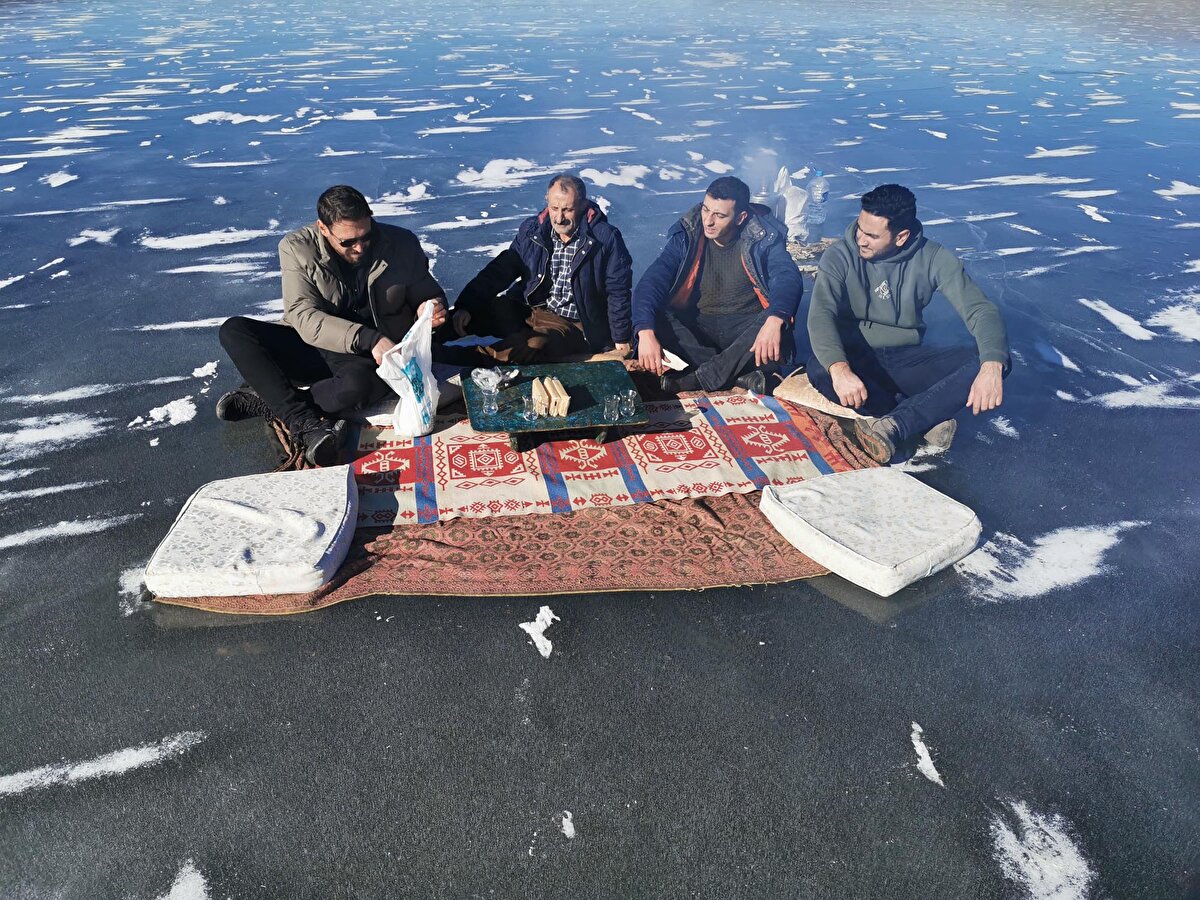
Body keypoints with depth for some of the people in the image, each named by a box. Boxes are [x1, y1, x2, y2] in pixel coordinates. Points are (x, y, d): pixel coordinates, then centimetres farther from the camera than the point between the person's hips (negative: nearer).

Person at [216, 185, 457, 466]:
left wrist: (430, 309, -17)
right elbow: (304, 317, -20)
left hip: (369, 359, -2)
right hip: (314, 348, 2)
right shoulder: (298, 248, -10)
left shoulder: (402, 244, -7)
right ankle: (306, 424, -31)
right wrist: (367, 338, -34)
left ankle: (268, 398, -15)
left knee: (358, 384, -39)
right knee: (234, 330, -20)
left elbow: (428, 293, 9)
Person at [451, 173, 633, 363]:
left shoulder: (606, 238, -8)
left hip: (573, 326, -4)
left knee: (531, 348, -34)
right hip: (527, 311, 4)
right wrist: (466, 307, -10)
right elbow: (499, 271, 2)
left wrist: (621, 341, -8)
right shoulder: (531, 229, 3)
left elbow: (618, 293, -5)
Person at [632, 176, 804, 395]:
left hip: (747, 326, -1)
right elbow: (651, 282, -17)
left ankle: (696, 378, -27)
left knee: (781, 331, -34)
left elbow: (789, 278, -24)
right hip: (697, 325, 2)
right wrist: (646, 333, -36)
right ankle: (742, 375, -27)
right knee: (654, 323, -28)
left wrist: (774, 321, -47)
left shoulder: (763, 236, -9)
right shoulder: (685, 237, -6)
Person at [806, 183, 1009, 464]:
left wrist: (992, 367, -35)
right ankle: (929, 418, -24)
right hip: (855, 358, -2)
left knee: (990, 362, -23)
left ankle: (892, 426, -37)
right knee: (819, 371, -38)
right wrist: (840, 369, -47)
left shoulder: (932, 258, -8)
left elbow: (980, 309, -15)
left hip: (906, 359, 2)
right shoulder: (840, 257, -12)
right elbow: (821, 315, -27)